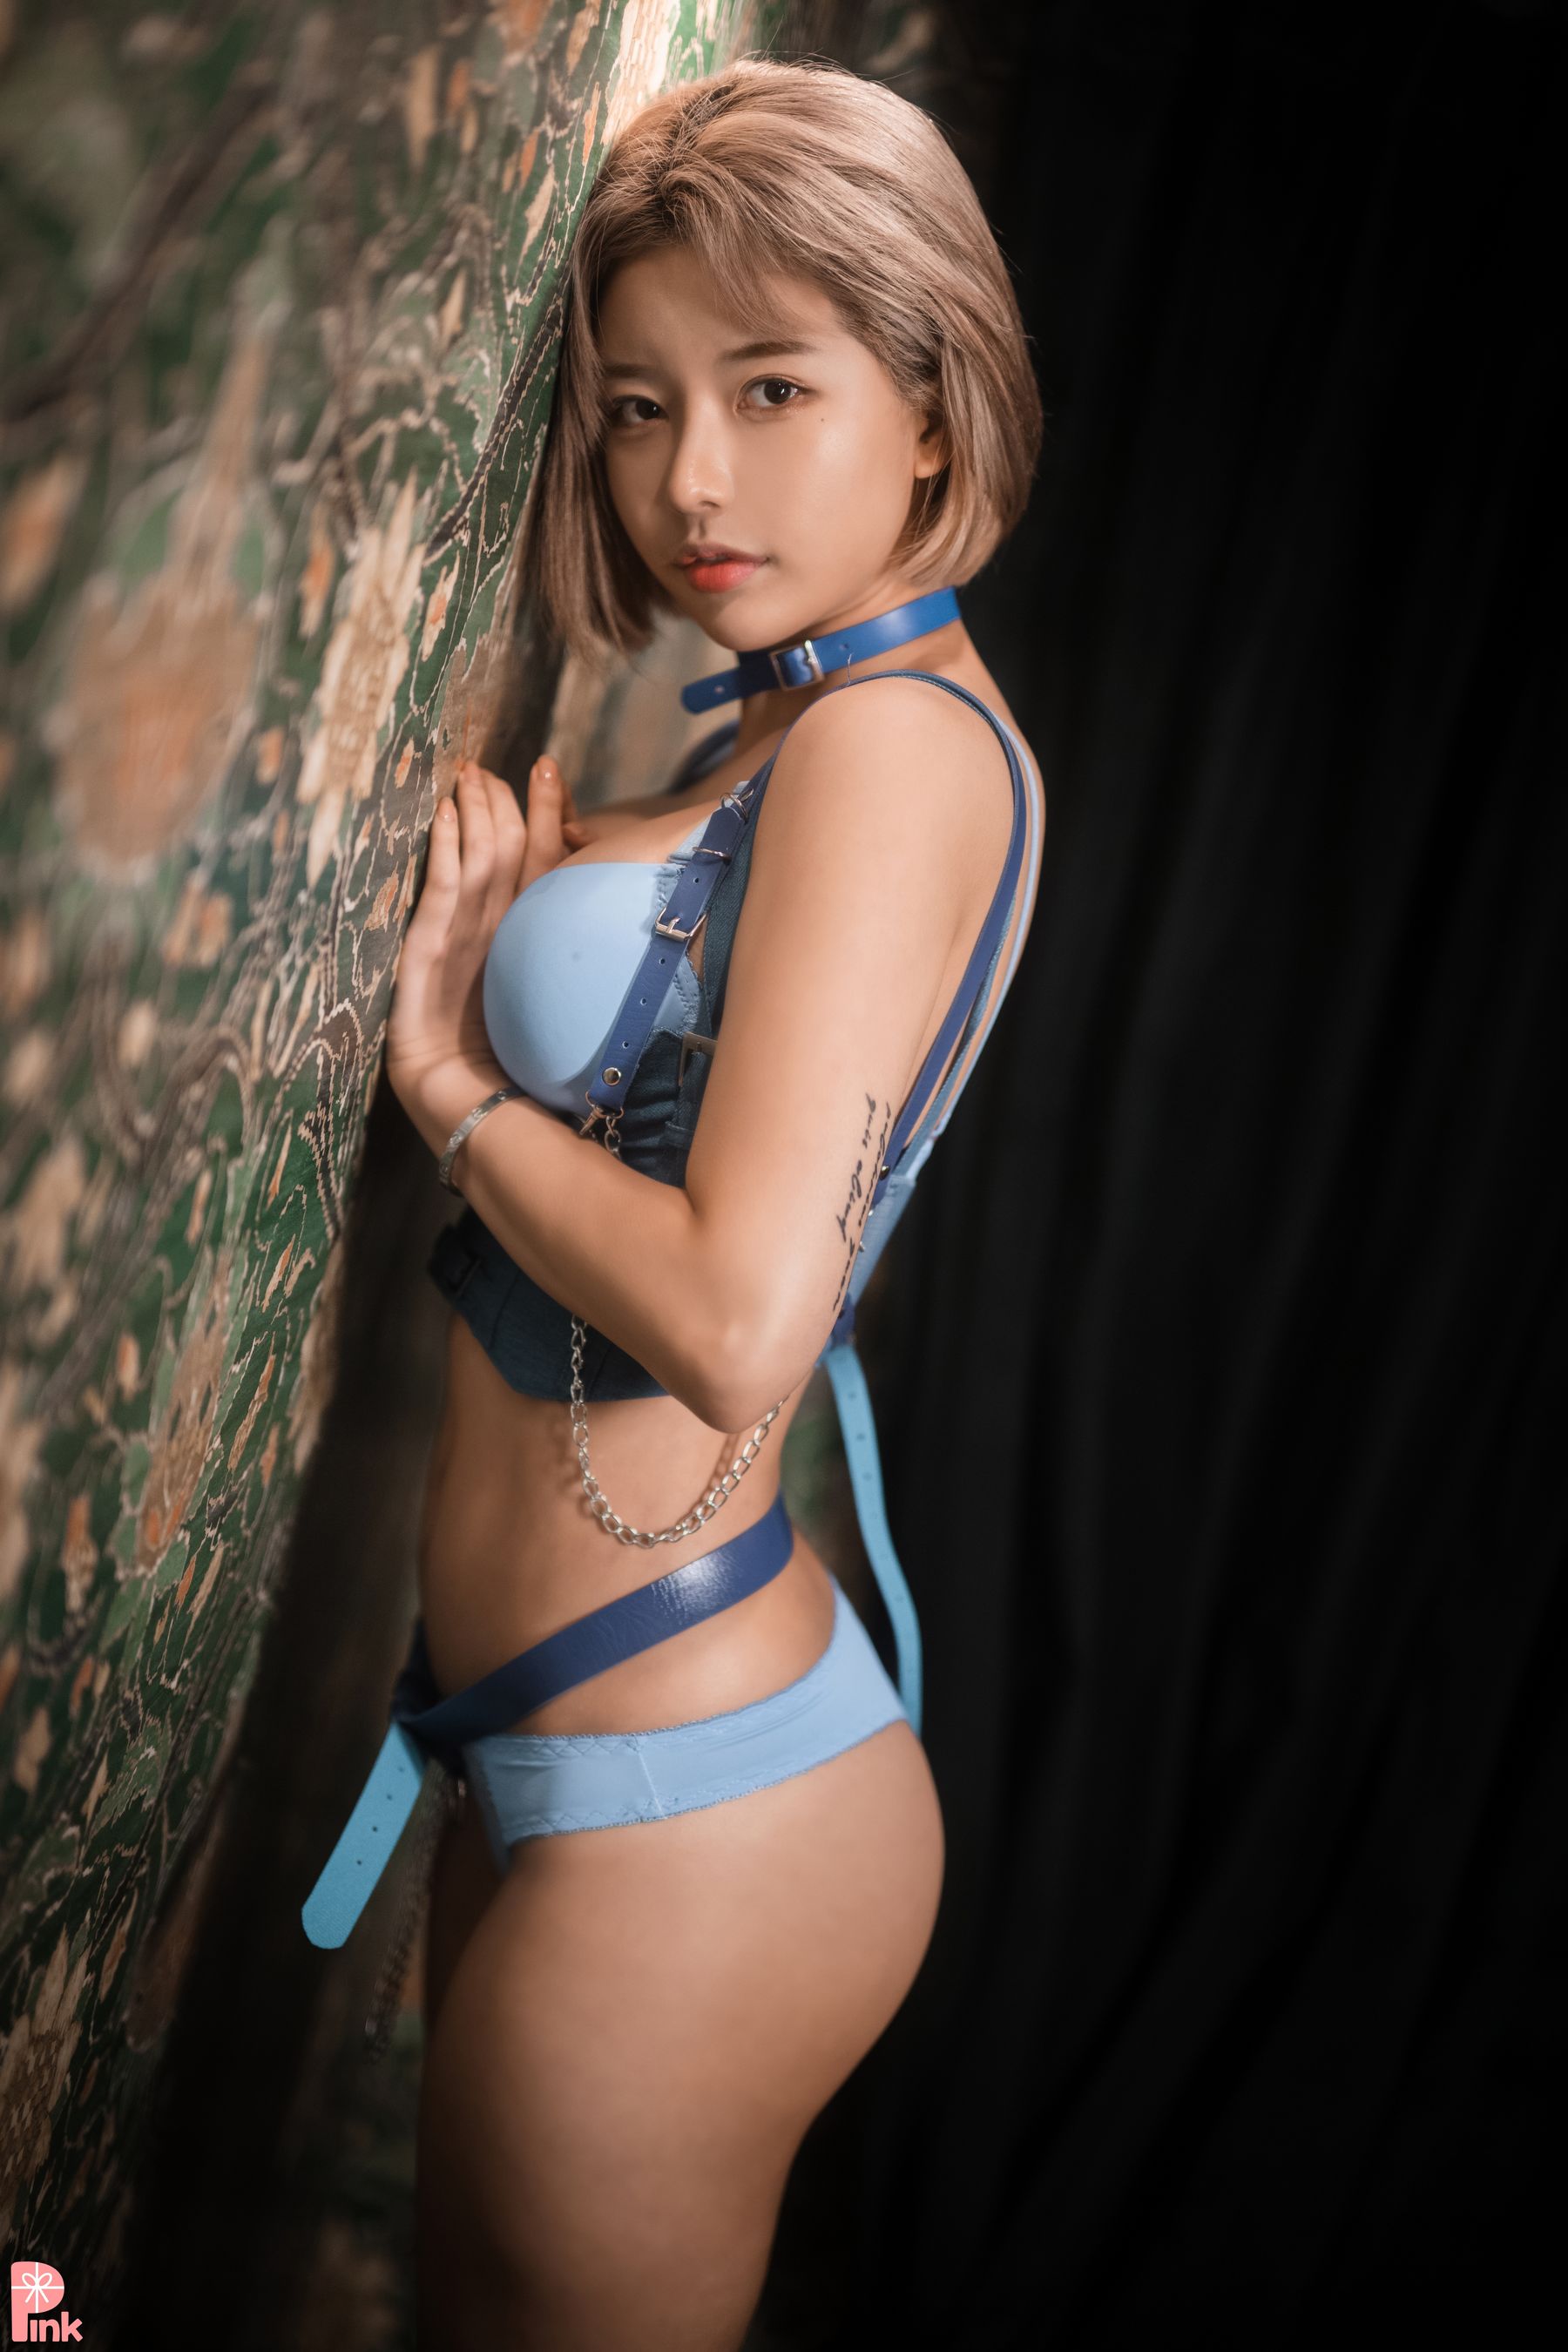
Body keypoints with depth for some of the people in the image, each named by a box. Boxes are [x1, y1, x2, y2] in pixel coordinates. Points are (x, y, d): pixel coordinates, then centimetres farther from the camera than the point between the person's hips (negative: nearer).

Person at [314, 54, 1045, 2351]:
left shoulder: (899, 738, -16)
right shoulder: (768, 748, 13)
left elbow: (738, 1316, -26)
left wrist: (454, 1073, -12)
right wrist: (521, 899, 0)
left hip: (683, 1798, -9)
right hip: (578, 1768, 9)